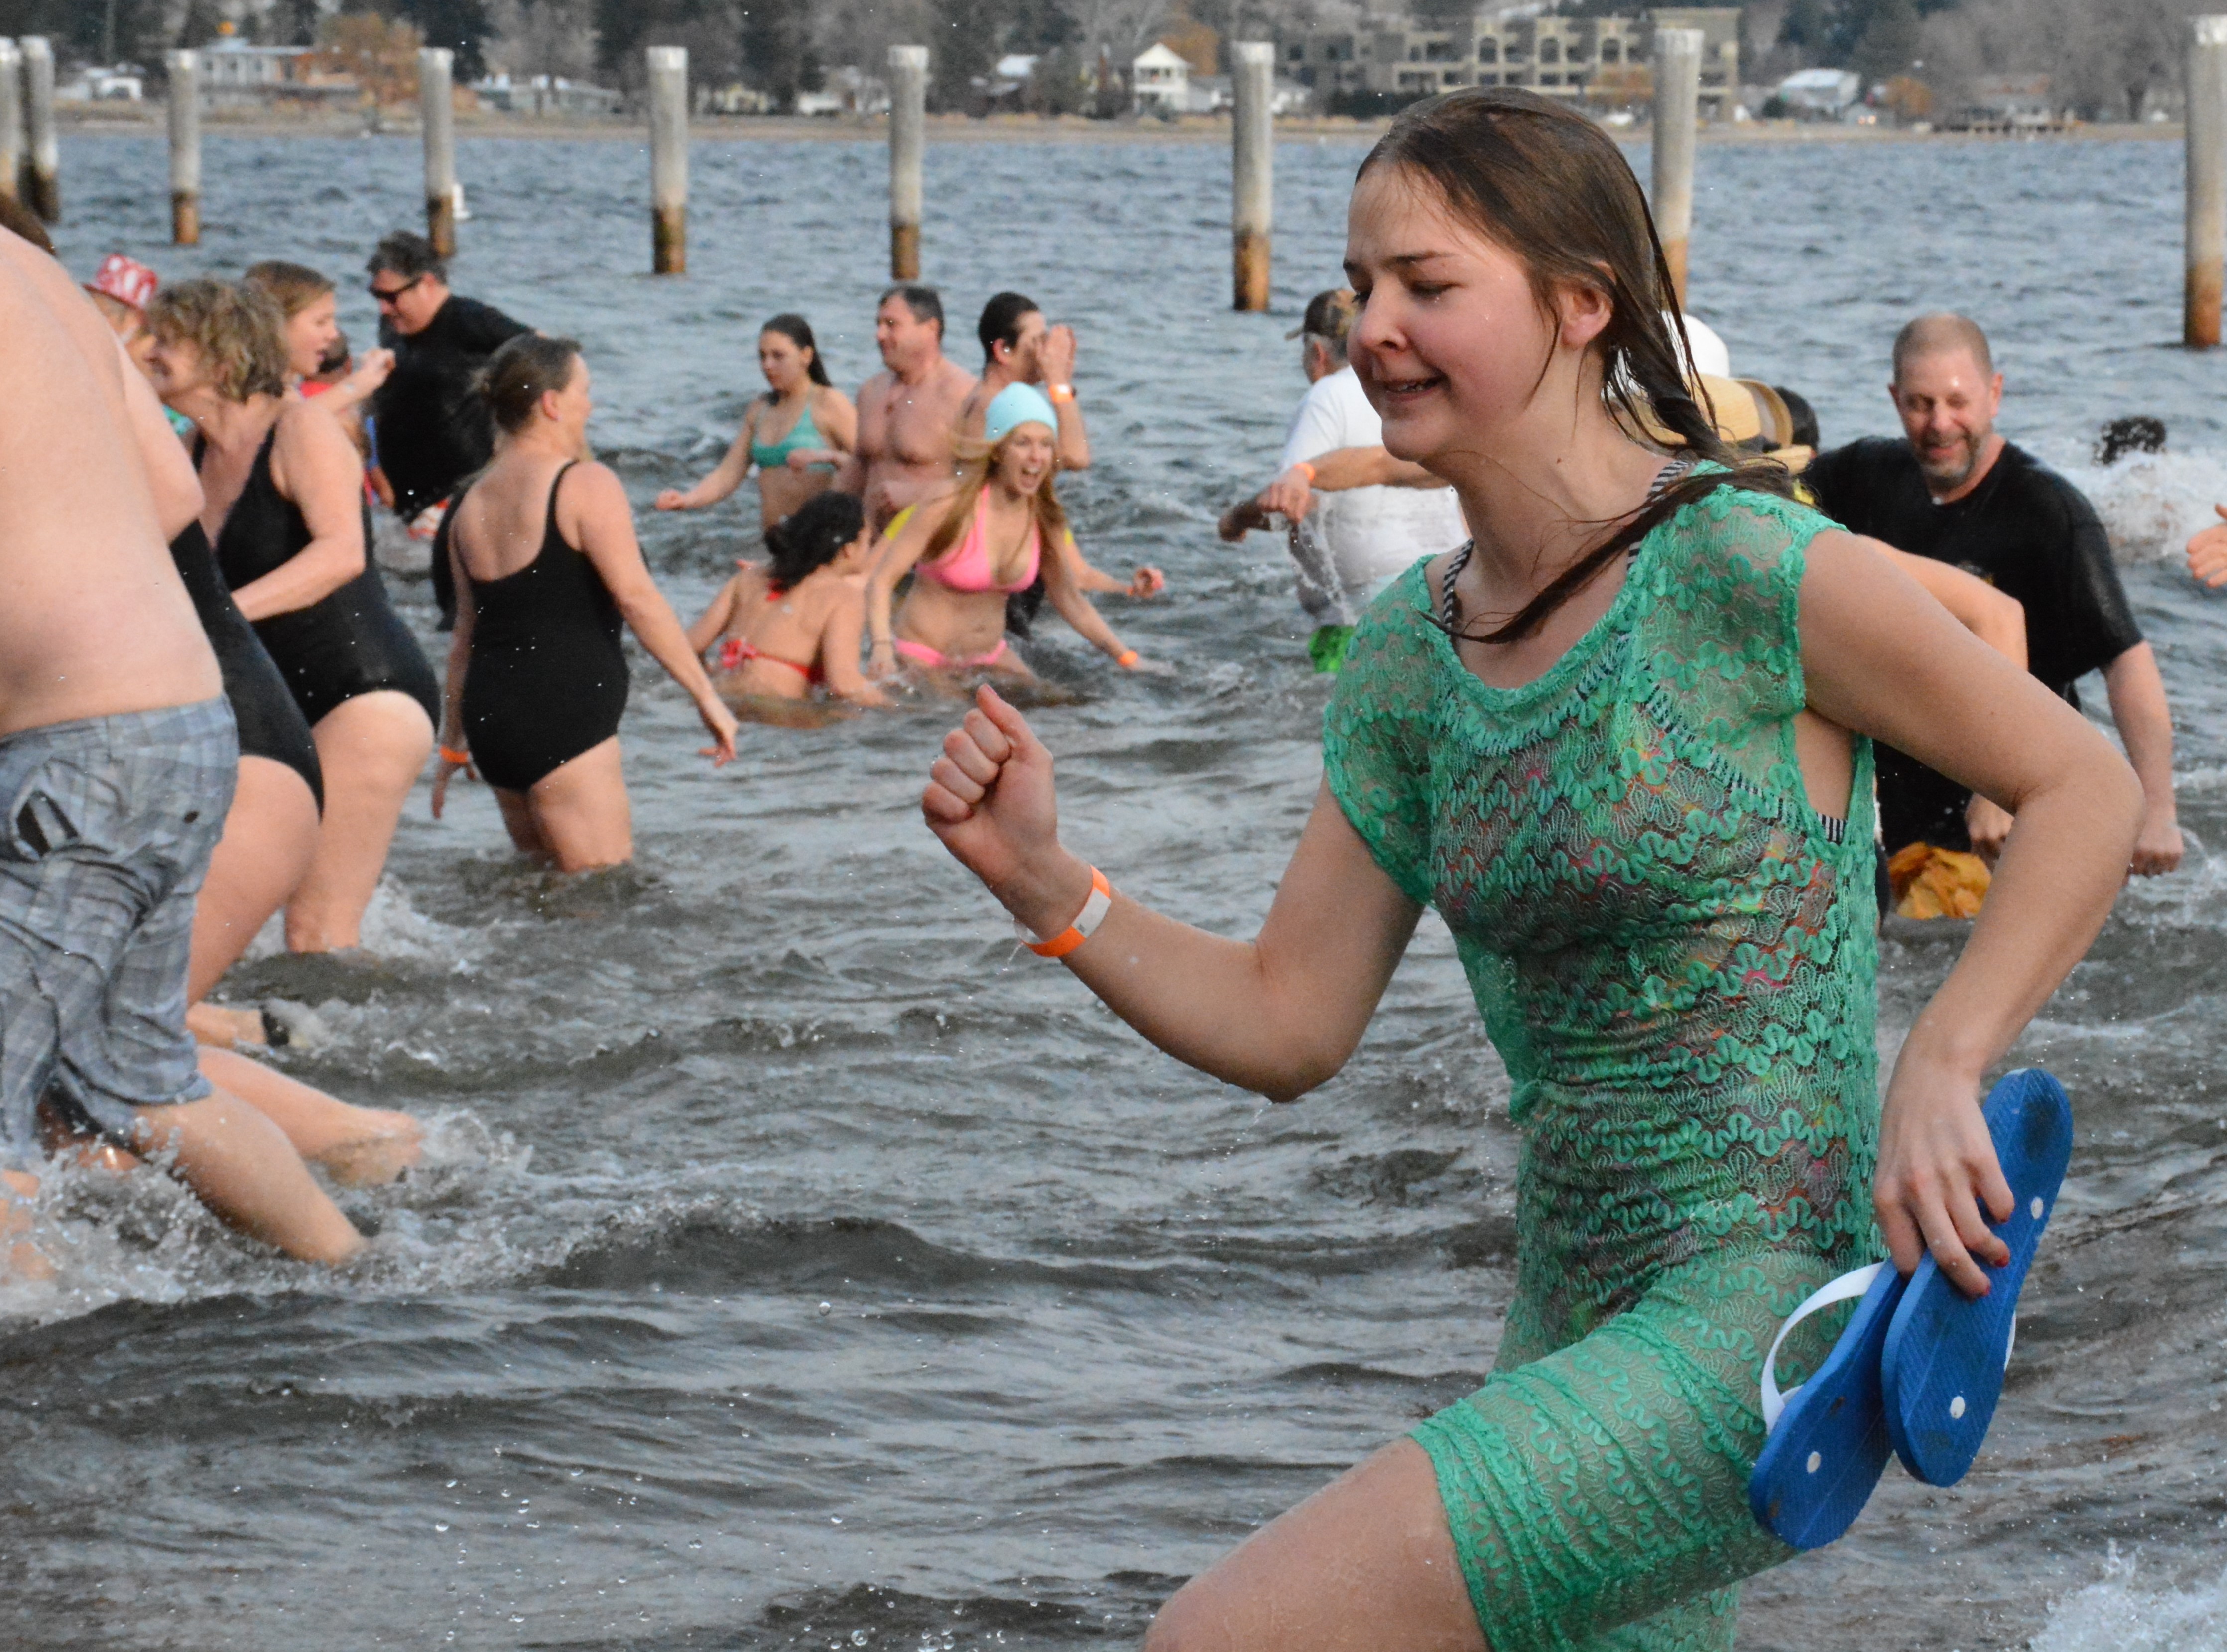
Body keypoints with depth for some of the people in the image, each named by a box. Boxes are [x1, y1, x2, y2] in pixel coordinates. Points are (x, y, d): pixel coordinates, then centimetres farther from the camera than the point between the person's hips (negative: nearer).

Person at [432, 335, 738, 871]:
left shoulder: (471, 503, 15)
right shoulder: (586, 485, -6)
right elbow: (637, 598, -13)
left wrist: (453, 744, 27)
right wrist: (707, 696, -9)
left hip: (489, 718, 8)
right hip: (562, 718, -8)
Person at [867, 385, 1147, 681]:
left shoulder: (1045, 519, -3)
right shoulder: (951, 508, -20)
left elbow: (1069, 600, 11)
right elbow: (881, 580, -19)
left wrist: (1127, 658, 6)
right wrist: (882, 648, -36)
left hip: (992, 657, 6)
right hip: (923, 659, -6)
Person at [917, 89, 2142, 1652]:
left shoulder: (1747, 576, -13)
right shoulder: (1410, 655, 9)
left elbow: (2090, 788, -7)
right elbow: (1285, 1024, 11)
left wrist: (1937, 1074, -19)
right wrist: (1046, 882, -4)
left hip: (1762, 1318, -8)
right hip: (1576, 1340, 9)